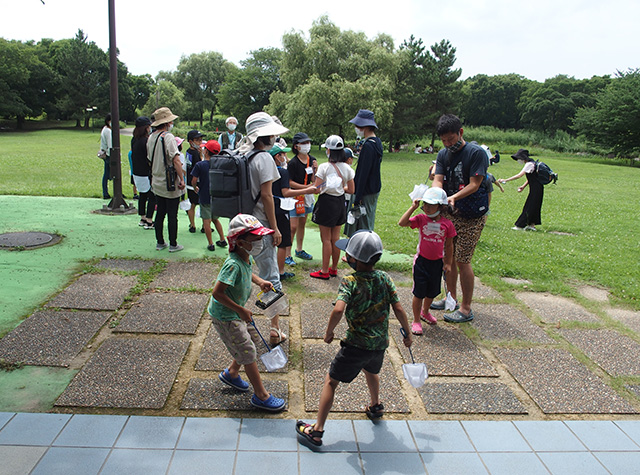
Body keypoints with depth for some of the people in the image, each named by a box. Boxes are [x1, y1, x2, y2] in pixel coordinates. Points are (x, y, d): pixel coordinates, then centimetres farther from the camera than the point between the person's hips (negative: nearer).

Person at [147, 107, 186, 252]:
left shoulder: (151, 137, 7)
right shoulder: (168, 137, -17)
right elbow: (175, 160, -23)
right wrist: (182, 179, -19)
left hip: (156, 183, 8)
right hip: (170, 183, -7)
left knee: (160, 213, 15)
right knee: (172, 215, 2)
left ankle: (160, 242, 23)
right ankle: (173, 244, 10)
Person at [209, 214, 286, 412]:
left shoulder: (247, 257, -5)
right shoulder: (233, 265, -32)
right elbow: (217, 293, -31)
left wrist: (260, 281, 0)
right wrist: (241, 310, -26)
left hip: (237, 312, 9)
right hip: (224, 316, -9)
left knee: (253, 342, 20)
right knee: (248, 354, 0)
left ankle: (231, 373, 43)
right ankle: (261, 396, 15)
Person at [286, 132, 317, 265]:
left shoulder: (312, 160, 5)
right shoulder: (293, 163, -16)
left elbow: (314, 181, 6)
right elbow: (290, 182, -16)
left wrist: (315, 170, -11)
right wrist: (306, 187, -21)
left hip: (307, 196, 7)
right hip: (295, 196, -7)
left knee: (302, 224, 17)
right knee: (293, 227, -9)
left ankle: (299, 250, 32)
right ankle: (287, 255, 0)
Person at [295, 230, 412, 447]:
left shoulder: (350, 282, -19)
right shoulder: (385, 278, -4)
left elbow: (338, 310, -32)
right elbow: (399, 309, -2)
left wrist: (329, 332, -15)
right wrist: (407, 333, 12)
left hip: (356, 344, -6)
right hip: (380, 343, 6)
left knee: (331, 381, 8)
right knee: (371, 370, 36)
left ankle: (317, 430, 10)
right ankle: (375, 406, 58)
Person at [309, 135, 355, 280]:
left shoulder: (324, 167, -15)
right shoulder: (347, 168, 1)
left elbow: (316, 189, -17)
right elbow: (351, 190, 4)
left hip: (326, 202, -5)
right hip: (340, 203, 5)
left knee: (326, 239, 3)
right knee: (336, 238, 14)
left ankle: (325, 271, 10)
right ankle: (334, 269, 24)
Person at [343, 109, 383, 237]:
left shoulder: (368, 146, -20)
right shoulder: (377, 142, 10)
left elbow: (363, 174, -23)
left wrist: (357, 199, -22)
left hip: (366, 193, -10)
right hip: (374, 189, 10)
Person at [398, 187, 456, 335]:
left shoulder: (447, 224, -5)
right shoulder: (421, 219, -9)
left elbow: (449, 245, 5)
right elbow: (402, 223, -22)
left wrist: (448, 263, 7)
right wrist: (413, 207, -20)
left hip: (437, 262, 3)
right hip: (421, 260, -2)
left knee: (432, 292, 19)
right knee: (419, 293, 3)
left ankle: (425, 312, 45)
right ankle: (416, 321, 18)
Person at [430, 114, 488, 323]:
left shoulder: (476, 153, -12)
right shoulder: (443, 155, 7)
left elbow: (474, 184, -17)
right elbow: (437, 180, -6)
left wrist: (454, 197, -31)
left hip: (471, 216, -6)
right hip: (449, 213, 7)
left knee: (462, 261, -5)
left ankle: (466, 309, 7)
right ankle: (451, 298, 31)